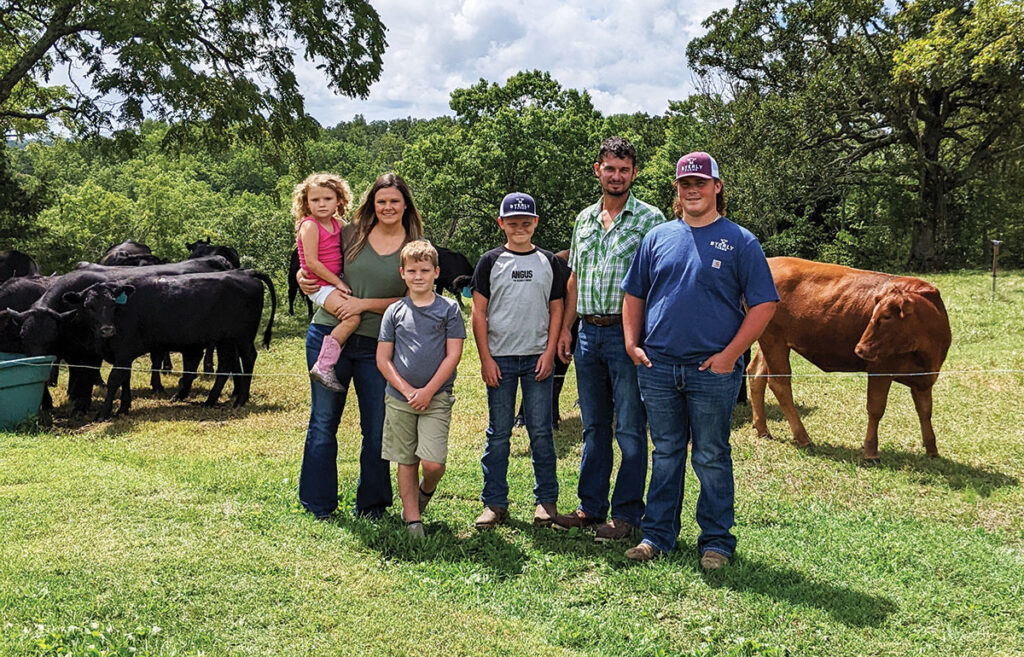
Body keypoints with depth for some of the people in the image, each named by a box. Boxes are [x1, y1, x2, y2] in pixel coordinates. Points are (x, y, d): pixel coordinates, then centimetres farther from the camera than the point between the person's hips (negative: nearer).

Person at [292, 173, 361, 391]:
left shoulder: (338, 224, 8)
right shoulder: (309, 225, -13)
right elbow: (312, 262, -19)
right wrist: (338, 283, -16)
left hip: (335, 282, 9)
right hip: (319, 285, -9)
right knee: (352, 317, -24)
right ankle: (323, 366, -20)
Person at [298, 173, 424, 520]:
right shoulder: (352, 234, 4)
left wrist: (365, 304, -12)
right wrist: (303, 279, -4)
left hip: (377, 346, 0)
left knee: (377, 427, 6)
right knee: (323, 421, 7)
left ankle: (372, 503, 24)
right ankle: (318, 504, 20)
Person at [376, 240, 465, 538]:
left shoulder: (449, 309, 1)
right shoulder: (394, 311, 6)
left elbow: (453, 355, -3)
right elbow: (383, 359, 4)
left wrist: (428, 391, -10)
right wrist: (407, 390, -8)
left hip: (436, 398, -2)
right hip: (399, 398, 2)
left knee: (433, 463, -11)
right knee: (406, 462, 7)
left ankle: (425, 492, 22)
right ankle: (412, 520, 18)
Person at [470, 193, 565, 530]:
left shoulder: (548, 261, 10)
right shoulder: (490, 261, 6)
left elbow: (556, 311, 10)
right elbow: (479, 313, 3)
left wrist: (549, 353, -2)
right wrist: (485, 358, -4)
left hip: (537, 359, 1)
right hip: (500, 358, 0)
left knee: (541, 431, 3)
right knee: (498, 434, 4)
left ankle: (546, 500, 14)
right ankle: (495, 503, 12)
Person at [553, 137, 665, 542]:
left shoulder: (650, 219, -3)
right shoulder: (584, 219, 15)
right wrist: (565, 327, 12)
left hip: (626, 334, -6)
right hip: (588, 333, 6)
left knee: (630, 429, 0)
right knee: (593, 426, 13)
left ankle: (627, 515, 10)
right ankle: (591, 507, 23)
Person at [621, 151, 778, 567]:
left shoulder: (740, 241, 1)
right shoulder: (658, 238, 11)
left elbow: (764, 304, -3)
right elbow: (634, 295, 16)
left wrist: (730, 353, -10)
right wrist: (632, 344, 4)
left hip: (713, 370, -3)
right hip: (658, 367, 3)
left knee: (712, 458, 5)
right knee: (665, 455, 13)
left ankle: (716, 541, 18)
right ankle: (657, 535, 23)